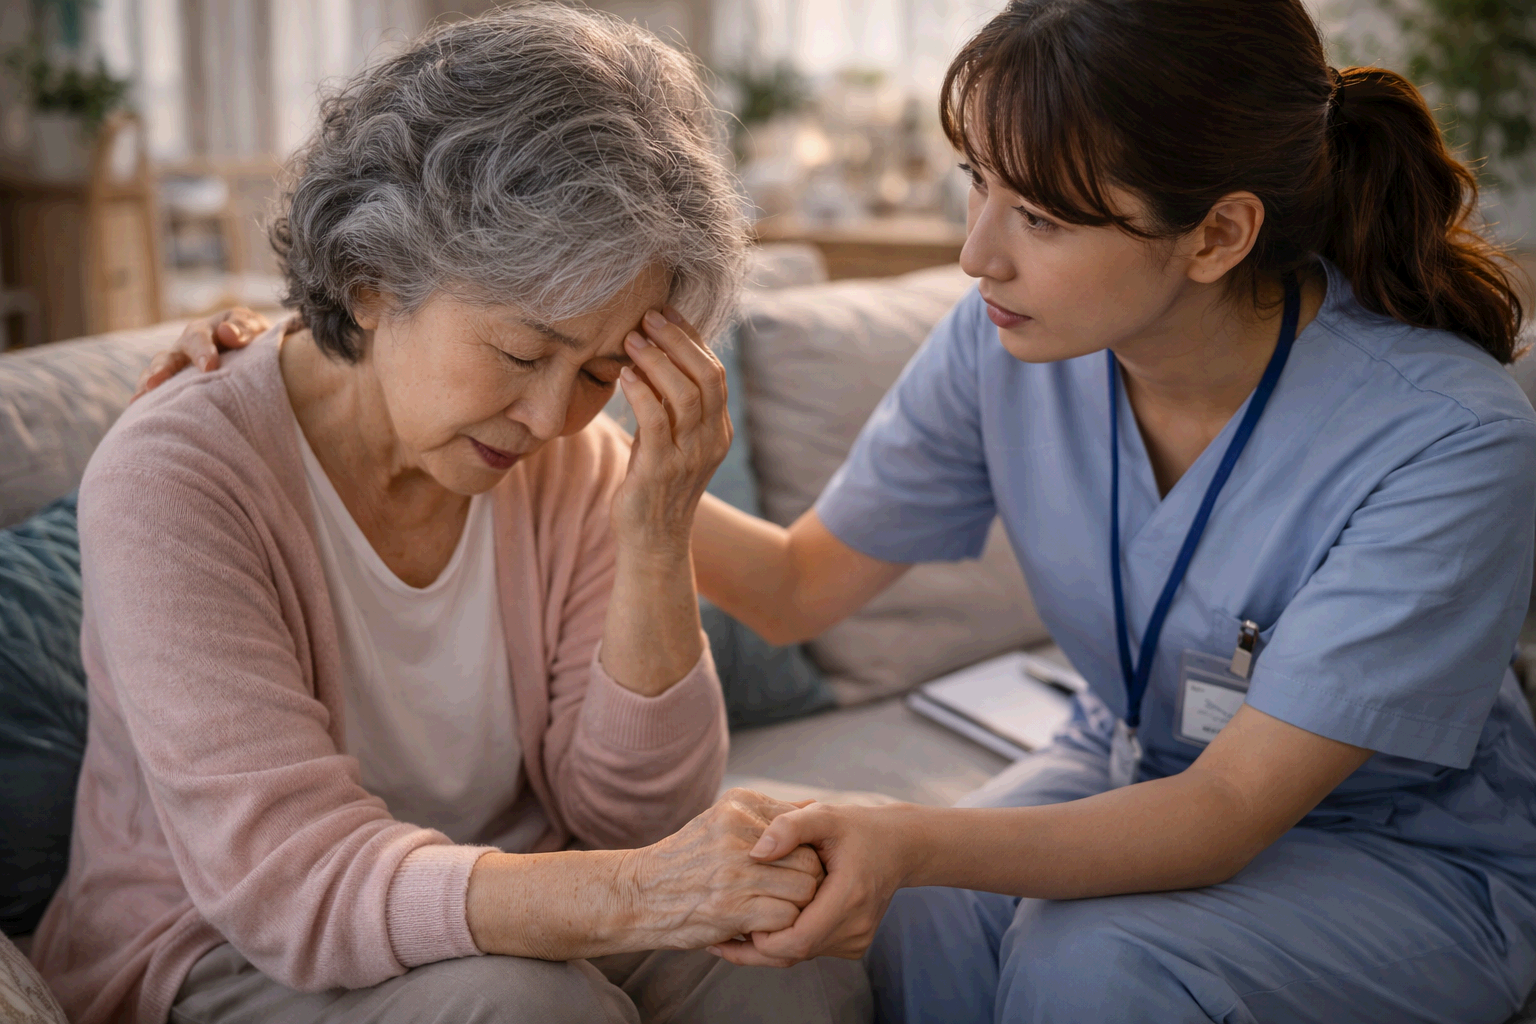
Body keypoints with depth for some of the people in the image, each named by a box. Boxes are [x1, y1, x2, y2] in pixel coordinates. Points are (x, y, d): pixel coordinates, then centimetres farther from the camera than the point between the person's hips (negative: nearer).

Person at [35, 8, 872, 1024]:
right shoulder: (174, 481, -22)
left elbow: (629, 812, -9)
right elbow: (293, 879, -30)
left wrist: (655, 545, -24)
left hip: (503, 930, 4)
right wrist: (633, 895, -45)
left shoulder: (576, 462, -7)